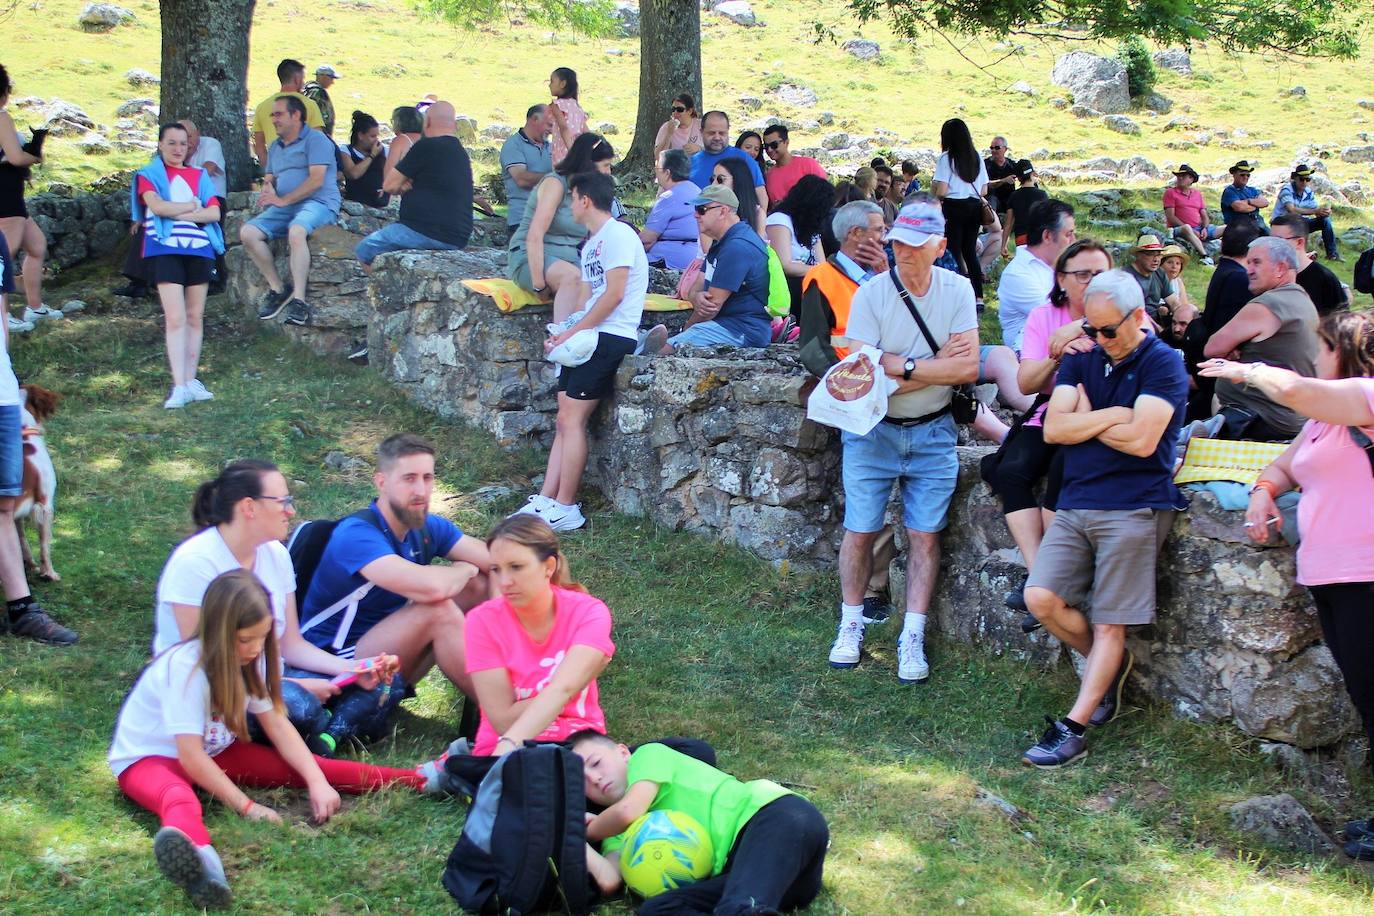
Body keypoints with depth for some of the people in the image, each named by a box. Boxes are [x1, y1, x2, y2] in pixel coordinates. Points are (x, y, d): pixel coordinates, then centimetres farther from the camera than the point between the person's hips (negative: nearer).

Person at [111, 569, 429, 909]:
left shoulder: (246, 657, -6)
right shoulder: (185, 666, -30)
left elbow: (277, 725, -6)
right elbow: (190, 756, -31)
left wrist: (318, 782, -18)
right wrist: (246, 806, -30)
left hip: (213, 751, 8)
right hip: (149, 757, -8)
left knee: (300, 767, -10)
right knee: (178, 797, -43)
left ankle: (419, 780, -13)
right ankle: (200, 859, -77)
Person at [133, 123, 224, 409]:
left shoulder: (200, 176, 17)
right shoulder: (148, 175, 9)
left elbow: (214, 213, 2)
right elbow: (157, 206, -11)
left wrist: (177, 212, -7)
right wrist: (193, 206, 0)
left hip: (199, 250, 4)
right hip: (166, 251, -4)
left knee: (195, 317, 4)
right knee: (175, 318, -12)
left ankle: (191, 381, 11)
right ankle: (179, 387, -15)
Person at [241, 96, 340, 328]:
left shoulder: (315, 139, -2)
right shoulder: (275, 147, 24)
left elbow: (317, 180, -13)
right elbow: (269, 178, 27)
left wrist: (283, 200, -14)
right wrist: (267, 188, 0)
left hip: (318, 204, -8)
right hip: (283, 207, 8)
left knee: (296, 231, -39)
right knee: (247, 233, -15)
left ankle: (299, 300, -37)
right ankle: (277, 289, -9)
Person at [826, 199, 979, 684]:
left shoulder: (957, 290, -5)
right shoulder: (870, 294, -11)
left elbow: (968, 368, -13)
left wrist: (901, 366, -17)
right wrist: (937, 362, -17)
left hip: (932, 432, 1)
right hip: (872, 430, -1)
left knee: (925, 535, 2)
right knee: (860, 531, 2)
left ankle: (912, 638, 11)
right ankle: (851, 625, 21)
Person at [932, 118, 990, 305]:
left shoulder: (946, 157, -8)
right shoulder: (977, 157, 9)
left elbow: (942, 191, -14)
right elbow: (984, 190, 9)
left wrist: (933, 188, 6)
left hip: (954, 207, -5)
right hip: (974, 207, 5)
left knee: (954, 253, 0)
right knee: (970, 251, 13)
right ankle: (978, 297, 10)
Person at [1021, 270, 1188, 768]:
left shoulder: (1163, 364, -5)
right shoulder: (1082, 359, 13)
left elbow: (1142, 440, -16)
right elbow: (1054, 429, 2)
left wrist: (1085, 419, -1)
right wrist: (1113, 416, -9)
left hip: (1133, 507, -6)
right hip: (1075, 503, 6)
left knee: (1109, 625, -3)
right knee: (1041, 599, -6)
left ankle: (1073, 728, 0)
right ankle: (1111, 666, 19)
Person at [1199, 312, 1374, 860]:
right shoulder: (1325, 417, 21)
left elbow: (1292, 388, -24)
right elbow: (1287, 465, 28)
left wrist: (1246, 371, -5)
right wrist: (1263, 493, 5)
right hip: (1325, 574, 10)